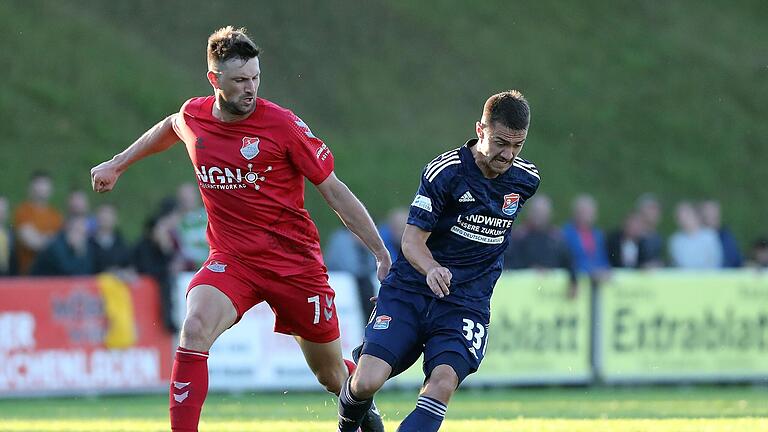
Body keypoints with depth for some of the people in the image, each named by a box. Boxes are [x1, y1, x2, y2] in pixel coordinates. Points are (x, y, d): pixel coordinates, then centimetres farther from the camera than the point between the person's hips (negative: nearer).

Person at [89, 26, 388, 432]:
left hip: (294, 258, -2)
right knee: (195, 327, -29)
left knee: (332, 376, 9)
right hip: (230, 257, 2)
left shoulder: (282, 124, -13)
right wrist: (117, 164, 31)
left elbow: (335, 191, -7)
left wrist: (382, 254, -8)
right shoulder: (193, 116, -2)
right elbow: (169, 128, 26)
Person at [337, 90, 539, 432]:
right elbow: (412, 240, -13)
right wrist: (431, 269, -33)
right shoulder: (444, 172, -12)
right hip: (410, 290, -2)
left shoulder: (526, 180, 3)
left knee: (443, 382, -26)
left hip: (466, 303, 3)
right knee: (366, 383, -16)